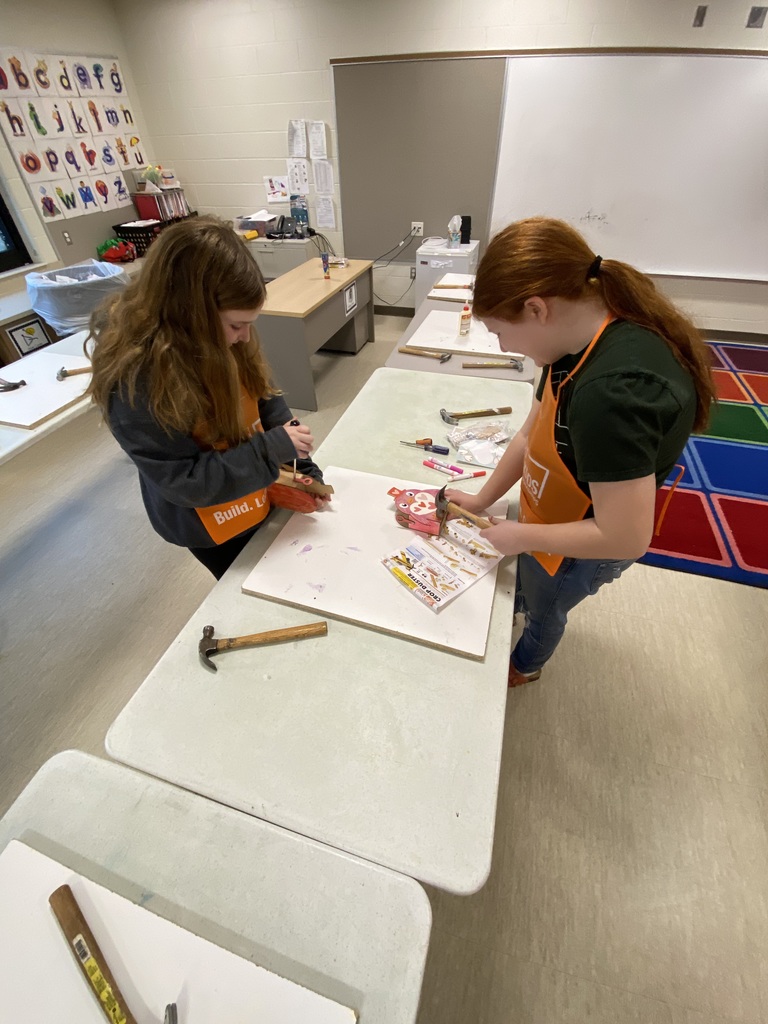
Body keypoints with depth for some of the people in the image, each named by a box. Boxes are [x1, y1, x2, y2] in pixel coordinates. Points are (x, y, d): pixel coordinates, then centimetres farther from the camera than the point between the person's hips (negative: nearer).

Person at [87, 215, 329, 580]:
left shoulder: (210, 339, -11)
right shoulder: (135, 381, -31)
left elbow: (264, 397, -2)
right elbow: (183, 482, -29)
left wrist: (299, 461, -12)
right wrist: (274, 448, -31)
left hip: (259, 495, 6)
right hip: (213, 527, -6)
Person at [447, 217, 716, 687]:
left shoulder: (611, 392, -40)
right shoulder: (587, 341, -12)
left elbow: (626, 537, -35)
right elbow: (532, 437, -4)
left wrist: (522, 535, -23)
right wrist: (481, 500, -1)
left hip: (582, 546, -6)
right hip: (559, 516, 6)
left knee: (543, 608, 25)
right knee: (527, 579, 33)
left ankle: (524, 666, 59)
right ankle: (516, 603, 68)